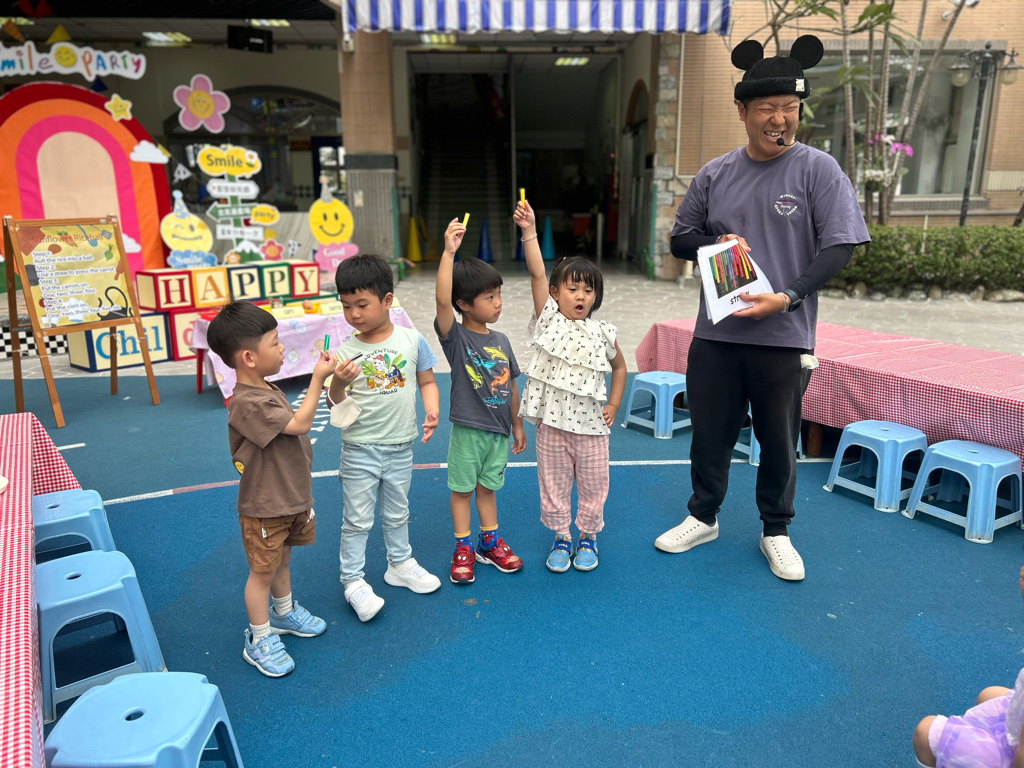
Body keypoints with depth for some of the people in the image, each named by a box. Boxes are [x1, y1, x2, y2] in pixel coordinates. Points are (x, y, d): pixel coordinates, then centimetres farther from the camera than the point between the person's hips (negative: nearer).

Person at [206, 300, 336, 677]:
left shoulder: (266, 390, 4)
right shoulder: (247, 403, -28)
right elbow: (299, 423, -30)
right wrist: (317, 378, -27)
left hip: (292, 498, 9)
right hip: (265, 508, -9)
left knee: (281, 561, 26)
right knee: (262, 572, 8)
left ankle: (284, 613, 47)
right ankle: (259, 640, 24)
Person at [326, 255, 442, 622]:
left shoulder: (411, 340, -7)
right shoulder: (346, 351, -10)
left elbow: (426, 381, 2)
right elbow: (336, 405, -7)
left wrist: (432, 411, -14)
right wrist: (338, 383, -27)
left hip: (400, 447, 2)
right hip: (359, 449, -2)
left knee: (397, 513, 21)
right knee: (357, 519, 8)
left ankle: (400, 563, 41)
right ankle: (353, 581, 24)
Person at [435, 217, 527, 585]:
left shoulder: (501, 341, 4)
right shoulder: (455, 336, -12)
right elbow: (441, 300, -31)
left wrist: (517, 424, 15)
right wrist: (449, 252, -36)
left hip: (498, 429, 5)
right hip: (468, 429, -4)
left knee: (487, 488, 19)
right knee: (462, 488, 10)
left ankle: (490, 542, 33)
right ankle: (463, 548, 25)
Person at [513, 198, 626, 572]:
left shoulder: (602, 333, 1)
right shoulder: (549, 320, -4)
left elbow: (619, 367, 17)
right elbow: (537, 274, -15)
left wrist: (613, 405, 8)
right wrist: (529, 231, -24)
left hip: (591, 424, 1)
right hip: (552, 422, -1)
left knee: (593, 484, 13)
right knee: (554, 483, 12)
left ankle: (587, 536, 34)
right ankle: (561, 537, 30)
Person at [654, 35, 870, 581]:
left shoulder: (819, 171, -2)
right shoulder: (713, 175, 6)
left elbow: (839, 245, -7)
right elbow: (680, 238, 13)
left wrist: (788, 298, -19)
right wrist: (717, 242, -8)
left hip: (784, 337, -2)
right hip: (715, 335, 2)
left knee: (778, 439, 9)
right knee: (710, 431, 12)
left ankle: (776, 532, 30)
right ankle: (703, 517, 32)